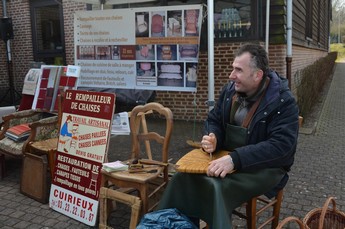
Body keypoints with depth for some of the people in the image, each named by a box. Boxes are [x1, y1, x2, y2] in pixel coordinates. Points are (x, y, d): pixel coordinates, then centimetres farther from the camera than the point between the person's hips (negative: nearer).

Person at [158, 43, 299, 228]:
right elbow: (214, 119, 14)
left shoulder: (283, 102, -16)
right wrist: (212, 138, -11)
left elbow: (281, 146, -26)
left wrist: (235, 159, -36)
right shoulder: (230, 89, 2)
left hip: (265, 167, -5)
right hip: (227, 158, 6)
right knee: (182, 178, -18)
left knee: (217, 187, -33)